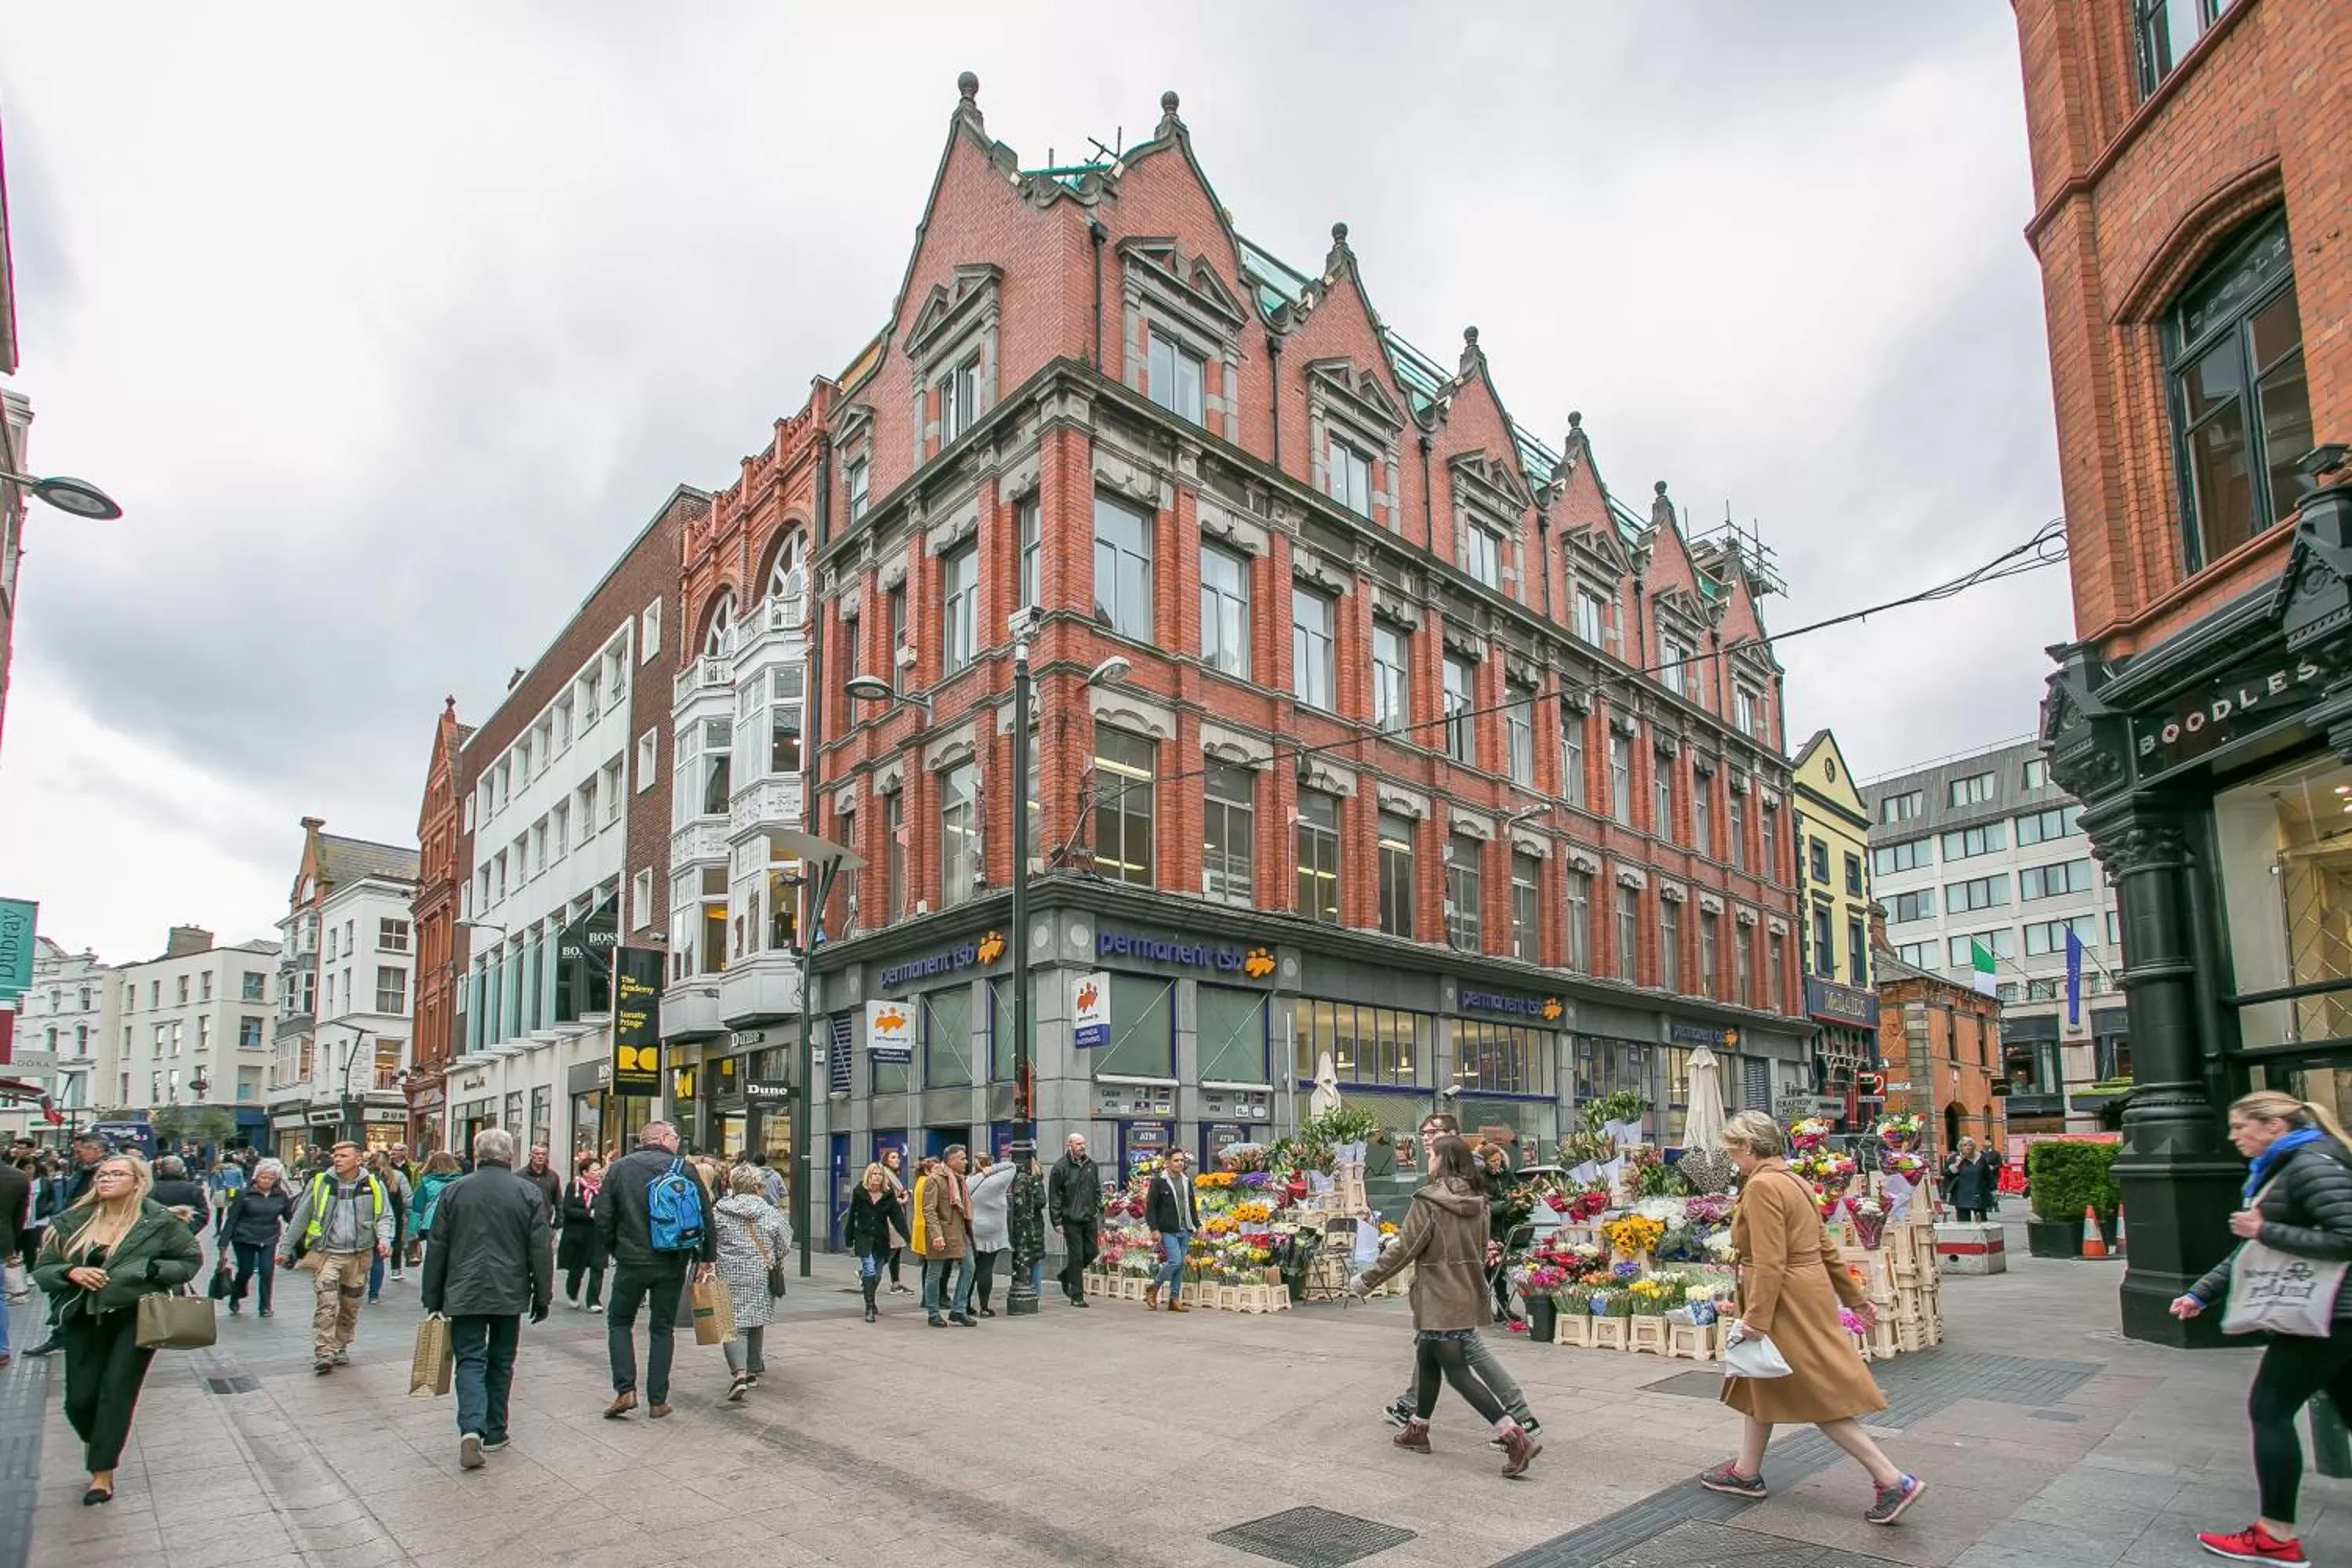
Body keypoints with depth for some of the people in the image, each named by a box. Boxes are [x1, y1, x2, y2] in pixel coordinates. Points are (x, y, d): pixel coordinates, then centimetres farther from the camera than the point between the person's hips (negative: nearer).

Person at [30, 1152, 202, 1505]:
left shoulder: (160, 1222, -6)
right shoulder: (74, 1222, 2)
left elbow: (192, 1259, 1)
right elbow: (43, 1269, 7)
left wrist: (153, 1270, -14)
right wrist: (71, 1272, -13)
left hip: (135, 1317, -3)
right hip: (85, 1319, 3)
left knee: (116, 1393, -4)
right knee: (79, 1399, 5)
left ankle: (102, 1471, 11)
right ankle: (98, 1444, 37)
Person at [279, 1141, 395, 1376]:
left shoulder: (373, 1185, 0)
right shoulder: (320, 1183, 0)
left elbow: (384, 1216, 5)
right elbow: (301, 1218, 8)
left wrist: (384, 1238, -14)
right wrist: (286, 1249, 9)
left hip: (358, 1256, 2)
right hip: (325, 1253, -1)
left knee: (350, 1307, 11)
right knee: (326, 1304, -13)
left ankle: (340, 1348, 26)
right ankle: (323, 1354, -9)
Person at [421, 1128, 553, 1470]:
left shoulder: (454, 1191, -1)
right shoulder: (530, 1192, -4)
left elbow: (437, 1249, 4)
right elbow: (541, 1250, -3)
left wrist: (433, 1299, 12)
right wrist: (542, 1296, 5)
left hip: (464, 1294, 0)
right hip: (510, 1294, 0)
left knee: (470, 1361, 3)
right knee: (500, 1363, 14)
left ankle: (471, 1429, -16)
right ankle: (494, 1432, 21)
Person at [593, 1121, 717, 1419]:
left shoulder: (618, 1169, -1)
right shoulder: (684, 1169, -3)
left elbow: (604, 1220, -1)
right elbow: (706, 1215, -2)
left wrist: (615, 1252, 14)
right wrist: (706, 1258, 7)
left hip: (631, 1261, 0)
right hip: (672, 1263, 0)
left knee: (619, 1322, 17)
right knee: (662, 1328, 11)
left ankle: (625, 1390, 3)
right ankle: (658, 1401, 12)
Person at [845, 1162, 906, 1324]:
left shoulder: (889, 1196, -1)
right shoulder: (859, 1193, -2)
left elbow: (897, 1218, -6)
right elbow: (852, 1218, 3)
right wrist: (849, 1241, 3)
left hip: (881, 1239, 2)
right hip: (864, 1238, -2)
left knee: (877, 1275, 10)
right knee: (870, 1272, -14)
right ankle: (869, 1308, -9)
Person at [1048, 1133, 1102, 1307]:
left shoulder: (1092, 1166, 10)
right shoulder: (1060, 1167, -7)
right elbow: (1054, 1196, -6)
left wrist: (1099, 1211, 11)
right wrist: (1057, 1221, -9)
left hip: (1090, 1219, 5)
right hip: (1071, 1220, -5)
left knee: (1091, 1253, 8)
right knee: (1076, 1256, -2)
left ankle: (1066, 1275, 33)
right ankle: (1077, 1297, 7)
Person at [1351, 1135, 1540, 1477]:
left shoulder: (1428, 1202, -17)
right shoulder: (1476, 1204, 4)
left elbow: (1403, 1250, -15)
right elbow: (1480, 1251, 14)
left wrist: (1366, 1280, -5)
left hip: (1439, 1302, -8)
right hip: (1468, 1298, 8)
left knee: (1458, 1372, -3)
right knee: (1427, 1360, 21)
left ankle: (1515, 1436, -11)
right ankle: (1418, 1429, 33)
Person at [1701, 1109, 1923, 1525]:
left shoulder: (1761, 1186, -20)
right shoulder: (1791, 1180, 10)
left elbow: (1770, 1262, -24)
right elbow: (1824, 1246, 15)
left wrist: (1755, 1319, -22)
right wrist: (1853, 1295, 22)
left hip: (1787, 1304, -10)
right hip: (1805, 1294, 10)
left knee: (1822, 1399, -2)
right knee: (1761, 1385, 19)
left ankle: (1894, 1481, 1)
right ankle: (1747, 1473, 29)